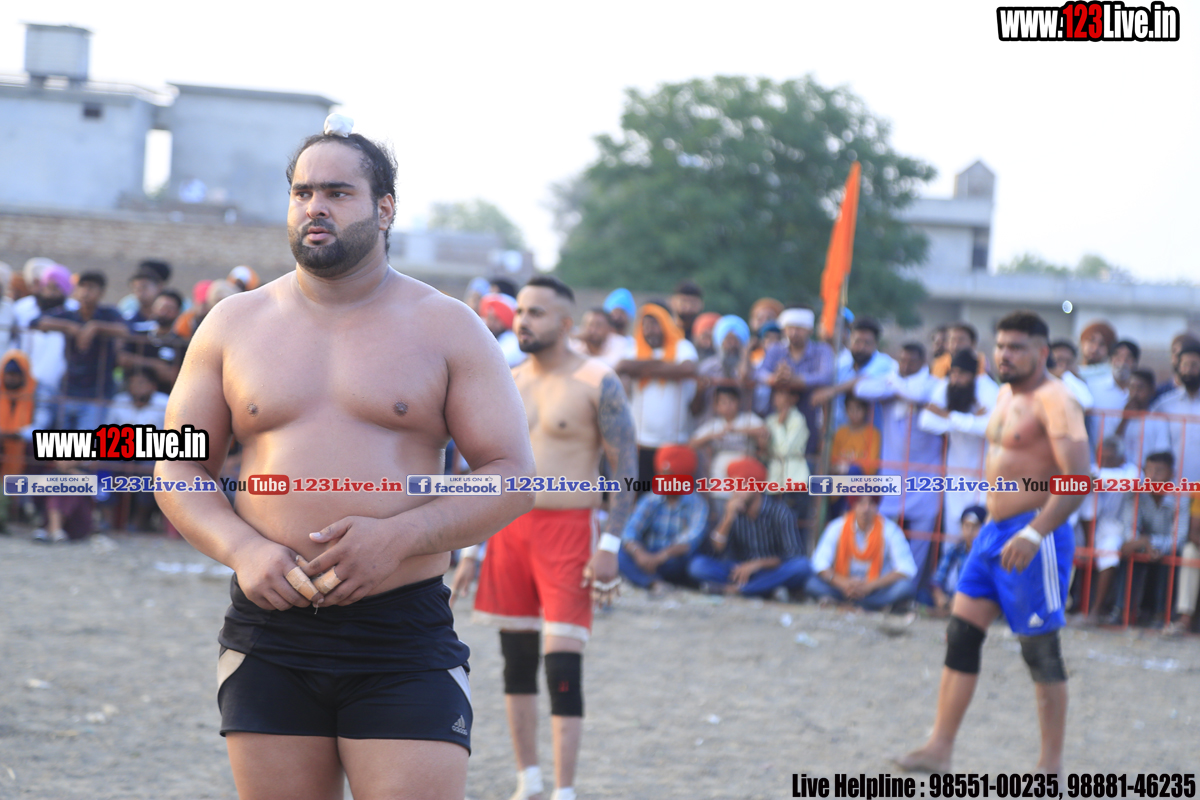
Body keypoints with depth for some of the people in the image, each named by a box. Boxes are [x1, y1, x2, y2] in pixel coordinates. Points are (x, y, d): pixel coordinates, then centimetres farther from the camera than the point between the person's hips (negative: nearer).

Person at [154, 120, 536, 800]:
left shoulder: (448, 329, 4)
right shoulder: (234, 324, 11)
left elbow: (512, 479, 0)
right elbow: (176, 467, 11)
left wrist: (399, 537, -15)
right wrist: (239, 549, -9)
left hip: (406, 643, -2)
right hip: (269, 638, 2)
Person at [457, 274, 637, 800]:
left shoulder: (596, 383, -6)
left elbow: (627, 469, -7)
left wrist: (611, 546, -15)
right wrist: (469, 549, 13)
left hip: (568, 530, -6)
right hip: (509, 527, 6)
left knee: (563, 663, -10)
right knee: (516, 661, 9)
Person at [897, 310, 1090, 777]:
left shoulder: (1054, 401, -14)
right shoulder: (1006, 395, 15)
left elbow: (1078, 477, -24)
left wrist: (1034, 533, -32)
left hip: (1036, 537, -9)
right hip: (994, 530, 9)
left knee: (1040, 651, -3)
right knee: (961, 634, 3)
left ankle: (1051, 768, 6)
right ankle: (940, 748, 4)